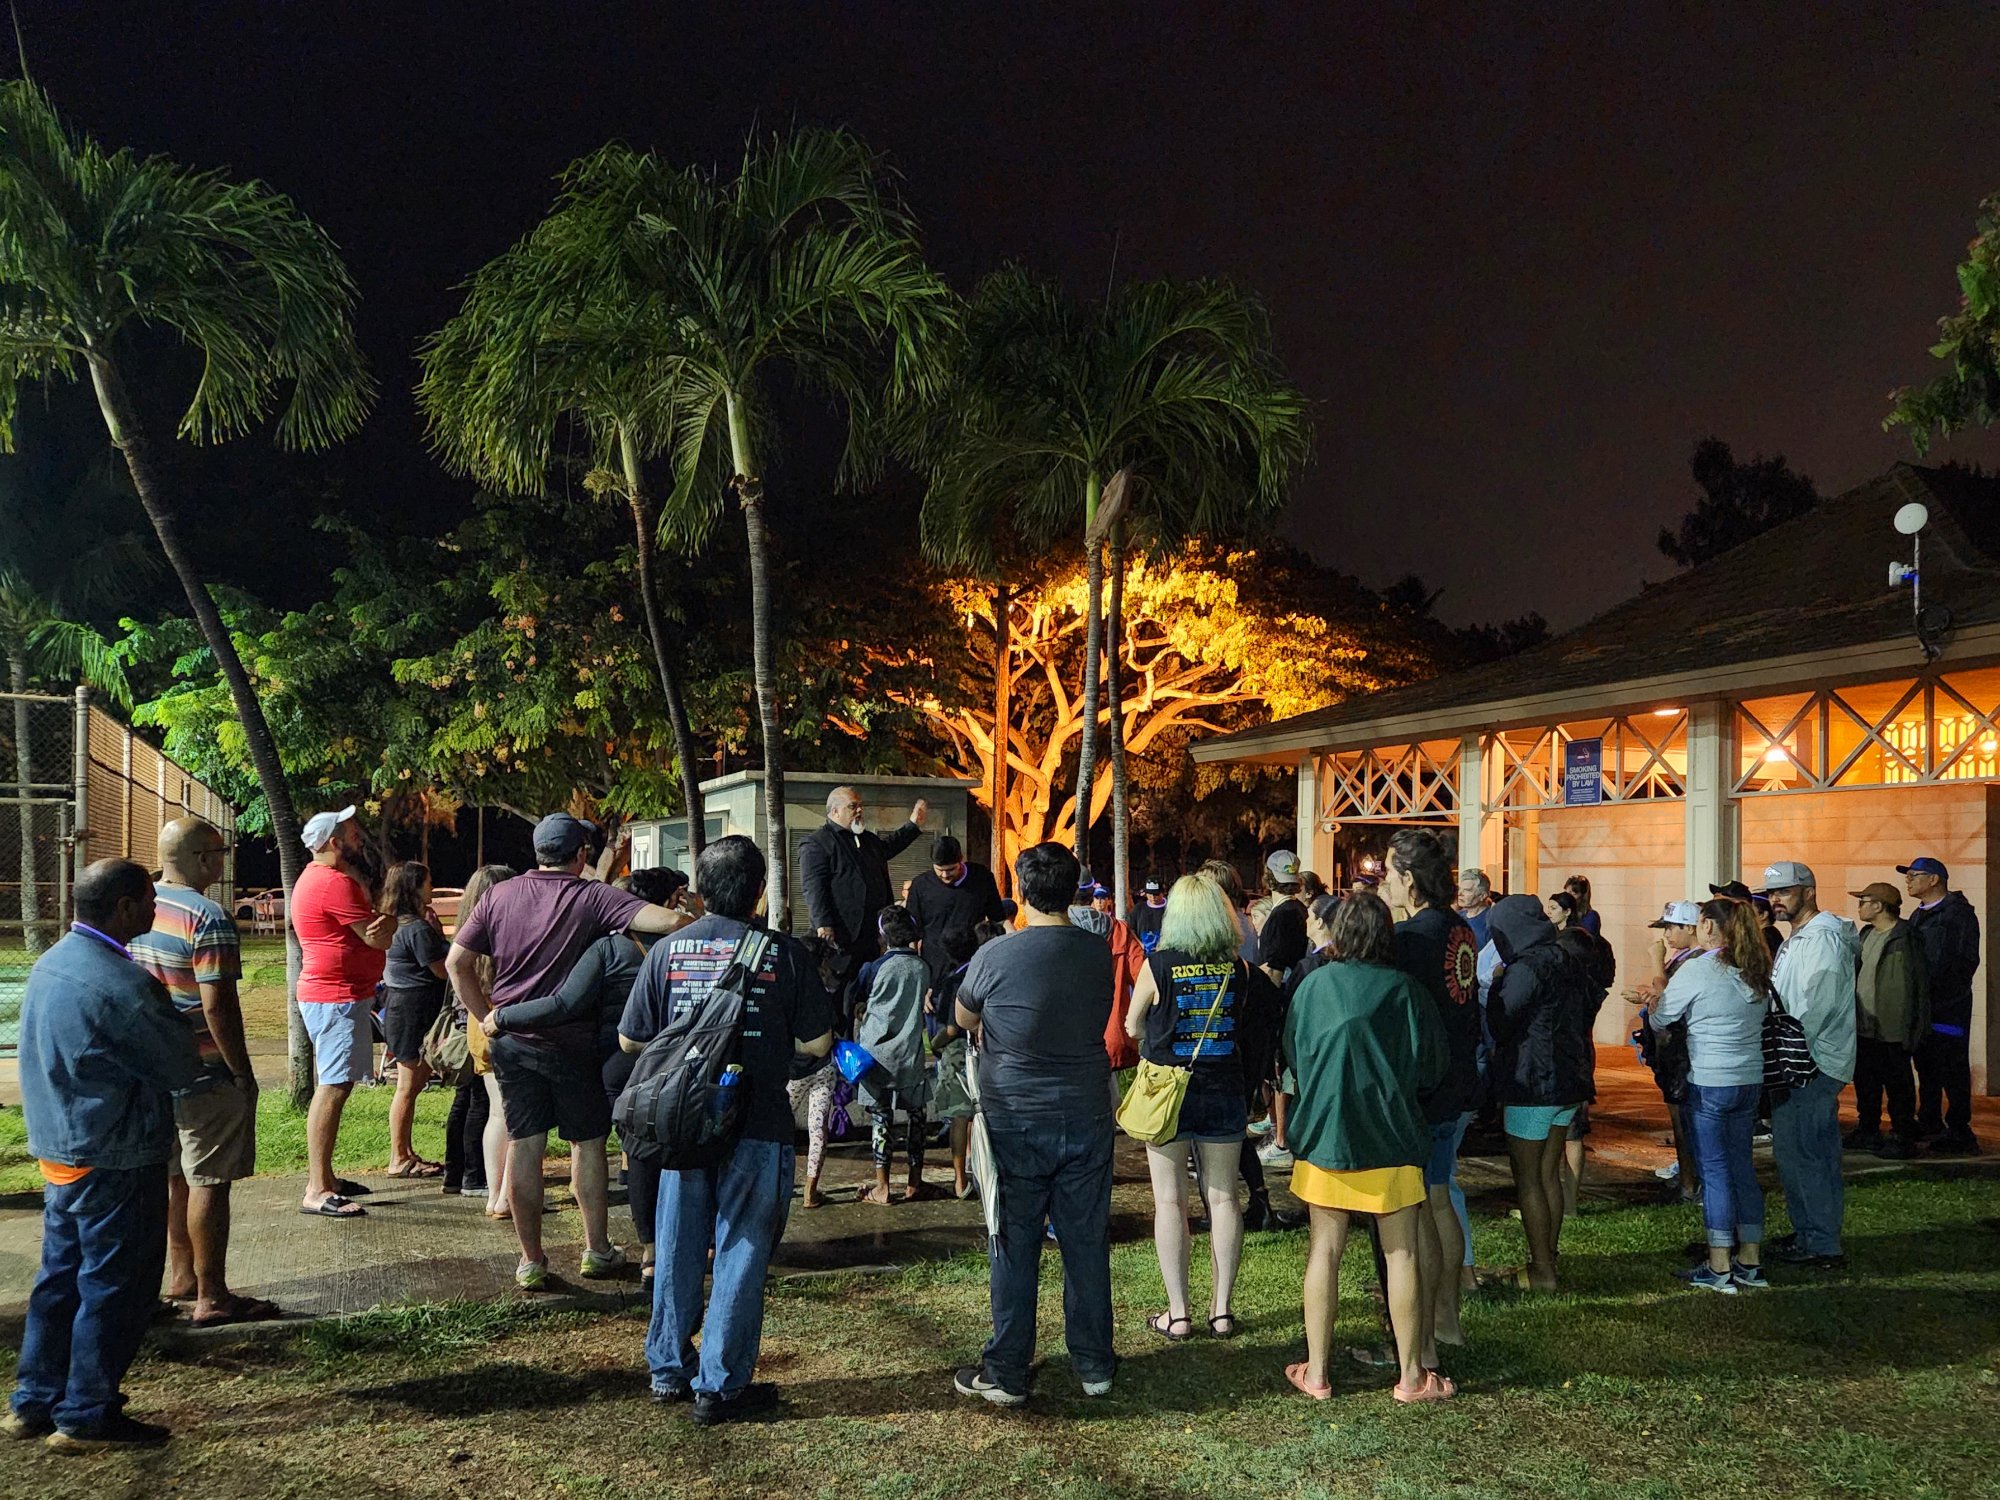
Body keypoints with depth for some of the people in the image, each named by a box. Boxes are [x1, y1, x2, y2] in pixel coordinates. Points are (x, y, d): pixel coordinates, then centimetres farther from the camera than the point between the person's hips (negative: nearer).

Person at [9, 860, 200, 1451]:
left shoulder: (51, 964, 6)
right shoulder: (121, 985, -24)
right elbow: (183, 1070, -16)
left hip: (58, 1151, 9)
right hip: (113, 1160, -9)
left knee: (62, 1276, 19)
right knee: (115, 1287, 3)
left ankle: (36, 1401, 30)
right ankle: (87, 1417, 13)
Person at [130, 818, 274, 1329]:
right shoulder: (208, 919, -20)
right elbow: (218, 1007, -23)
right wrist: (243, 1074, -15)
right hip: (204, 1075, -8)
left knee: (174, 1176, 20)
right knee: (208, 1183, 0)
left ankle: (180, 1275, 33)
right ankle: (211, 1298, 6)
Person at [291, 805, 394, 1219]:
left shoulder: (318, 877, 17)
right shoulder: (335, 883, -18)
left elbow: (373, 928, 12)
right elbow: (381, 938, -16)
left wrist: (380, 919, -9)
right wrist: (389, 919, 4)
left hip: (330, 996, 11)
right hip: (337, 998, -11)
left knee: (331, 1086, 16)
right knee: (334, 1087, -12)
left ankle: (323, 1177, 24)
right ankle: (316, 1191, -12)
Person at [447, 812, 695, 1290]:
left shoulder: (500, 895, 3)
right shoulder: (591, 897, -10)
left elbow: (457, 960, 4)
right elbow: (668, 920, -22)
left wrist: (487, 1017, 10)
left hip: (511, 1039, 3)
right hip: (572, 1042, -3)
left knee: (523, 1146, 8)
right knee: (587, 1142, 11)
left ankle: (531, 1261, 14)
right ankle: (597, 1250, 20)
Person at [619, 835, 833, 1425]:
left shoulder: (667, 949, -2)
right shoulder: (785, 954, -8)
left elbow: (631, 1040, 4)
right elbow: (817, 1043, -5)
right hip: (757, 1128, -3)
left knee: (678, 1251, 16)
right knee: (740, 1255, 7)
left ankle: (669, 1370, 29)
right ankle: (720, 1386, 13)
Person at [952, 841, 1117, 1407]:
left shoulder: (994, 956, -14)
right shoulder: (1099, 955, -4)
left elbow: (964, 1020, 4)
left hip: (1015, 1121, -3)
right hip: (1086, 1118, 3)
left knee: (1015, 1249, 7)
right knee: (1087, 1245, 13)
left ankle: (1006, 1373, 17)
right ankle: (1094, 1366, 25)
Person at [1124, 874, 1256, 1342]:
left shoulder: (1157, 965, -11)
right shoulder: (1239, 968, -4)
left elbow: (1132, 1027, 2)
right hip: (1224, 1093, 3)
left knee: (1170, 1201, 5)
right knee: (1223, 1198, 11)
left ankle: (1178, 1314, 8)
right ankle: (1222, 1309, 16)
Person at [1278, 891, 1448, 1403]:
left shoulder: (1313, 986, -5)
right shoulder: (1401, 989, -8)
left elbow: (1292, 1055, 6)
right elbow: (1434, 1062, 0)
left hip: (1325, 1132, 1)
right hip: (1391, 1136, -1)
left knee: (1324, 1252, 8)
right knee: (1401, 1255, 9)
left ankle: (1316, 1372, 14)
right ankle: (1411, 1375, 17)